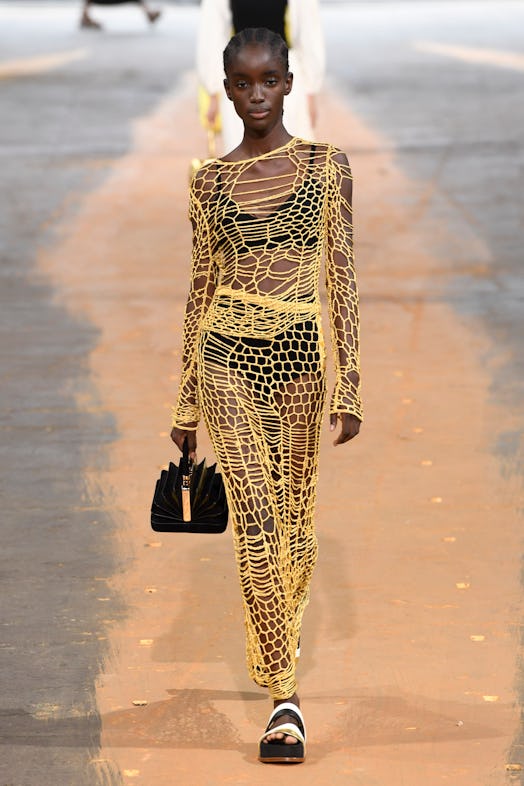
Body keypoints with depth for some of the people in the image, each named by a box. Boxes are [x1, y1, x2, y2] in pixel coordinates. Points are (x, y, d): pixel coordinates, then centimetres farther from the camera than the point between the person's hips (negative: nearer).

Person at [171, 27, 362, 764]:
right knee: (255, 518, -9)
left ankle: (276, 642, 31)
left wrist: (349, 384, -2)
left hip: (300, 355, 1)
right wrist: (186, 400, 11)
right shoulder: (210, 181, 7)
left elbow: (342, 279, 3)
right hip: (229, 354, 0)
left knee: (295, 516, 8)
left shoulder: (327, 167, 5)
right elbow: (201, 287, 11)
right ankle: (284, 697, -7)